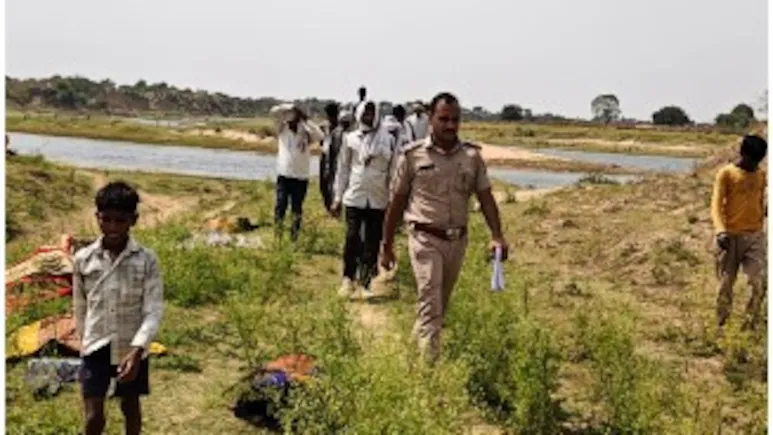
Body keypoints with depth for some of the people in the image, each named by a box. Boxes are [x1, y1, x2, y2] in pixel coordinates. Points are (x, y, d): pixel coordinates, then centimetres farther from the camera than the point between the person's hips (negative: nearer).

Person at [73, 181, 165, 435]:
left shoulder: (146, 260, -12)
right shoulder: (83, 259, -6)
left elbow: (154, 310, -14)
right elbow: (80, 306, 7)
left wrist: (136, 349, -25)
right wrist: (85, 340, 12)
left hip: (132, 348, 0)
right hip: (96, 348, 1)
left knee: (130, 407, 17)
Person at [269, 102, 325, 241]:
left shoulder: (305, 133, 1)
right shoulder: (282, 129, 5)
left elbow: (320, 136, -17)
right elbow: (274, 111, -6)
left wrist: (306, 120, -13)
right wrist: (290, 107, -8)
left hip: (301, 177, 0)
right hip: (283, 175, 0)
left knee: (297, 208, 7)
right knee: (281, 205, -6)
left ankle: (294, 237, 15)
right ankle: (277, 235, 2)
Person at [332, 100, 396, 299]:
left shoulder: (388, 139, 1)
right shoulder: (350, 139, 4)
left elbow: (393, 170, 2)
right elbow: (343, 169, 8)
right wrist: (337, 198, 6)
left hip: (378, 199, 0)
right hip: (354, 197, 0)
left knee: (373, 243, 5)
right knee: (352, 238, -6)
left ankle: (366, 282, 16)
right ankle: (348, 279, 9)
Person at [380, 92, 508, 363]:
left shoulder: (472, 156, 3)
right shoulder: (412, 156, -5)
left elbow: (485, 198, 3)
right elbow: (396, 203, 0)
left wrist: (497, 236, -10)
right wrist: (387, 245, 3)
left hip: (457, 240, 4)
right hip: (425, 238, -4)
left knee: (441, 304, 14)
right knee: (430, 303, -11)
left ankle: (417, 346, 32)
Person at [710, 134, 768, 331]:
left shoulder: (761, 175, 11)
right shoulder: (726, 173, -4)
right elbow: (716, 203, -12)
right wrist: (720, 230, -27)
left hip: (755, 235, 3)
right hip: (731, 236, -3)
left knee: (760, 281, -11)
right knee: (726, 283, 3)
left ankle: (750, 325, 4)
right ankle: (722, 325, 17)